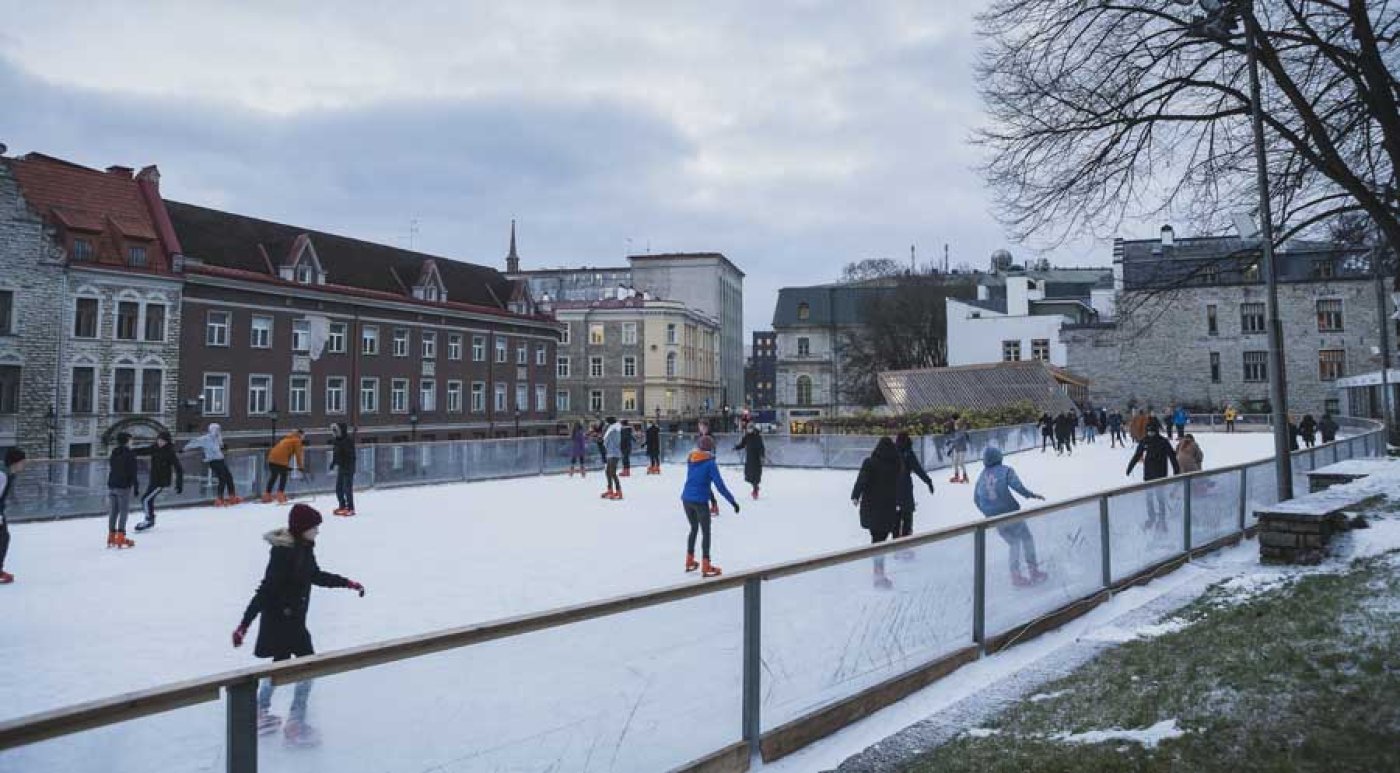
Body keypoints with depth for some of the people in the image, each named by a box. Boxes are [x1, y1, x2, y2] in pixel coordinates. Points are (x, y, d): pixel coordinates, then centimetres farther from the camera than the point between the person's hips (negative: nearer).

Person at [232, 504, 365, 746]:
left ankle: (260, 715, 41)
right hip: (280, 618, -9)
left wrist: (347, 583, 21)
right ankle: (295, 727, 5)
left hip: (293, 618, 9)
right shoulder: (283, 553, -26)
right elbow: (266, 590, -28)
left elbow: (316, 575, 17)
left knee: (281, 664, 23)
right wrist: (244, 624, -28)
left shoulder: (303, 547, 1)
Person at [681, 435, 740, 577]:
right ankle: (706, 567, 8)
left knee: (694, 528, 23)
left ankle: (689, 562, 31)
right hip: (700, 501, -6)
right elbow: (719, 484, -16)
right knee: (706, 532, 6)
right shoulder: (710, 462, -12)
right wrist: (733, 501, -11)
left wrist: (710, 494, 33)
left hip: (686, 499, 6)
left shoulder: (691, 459, 7)